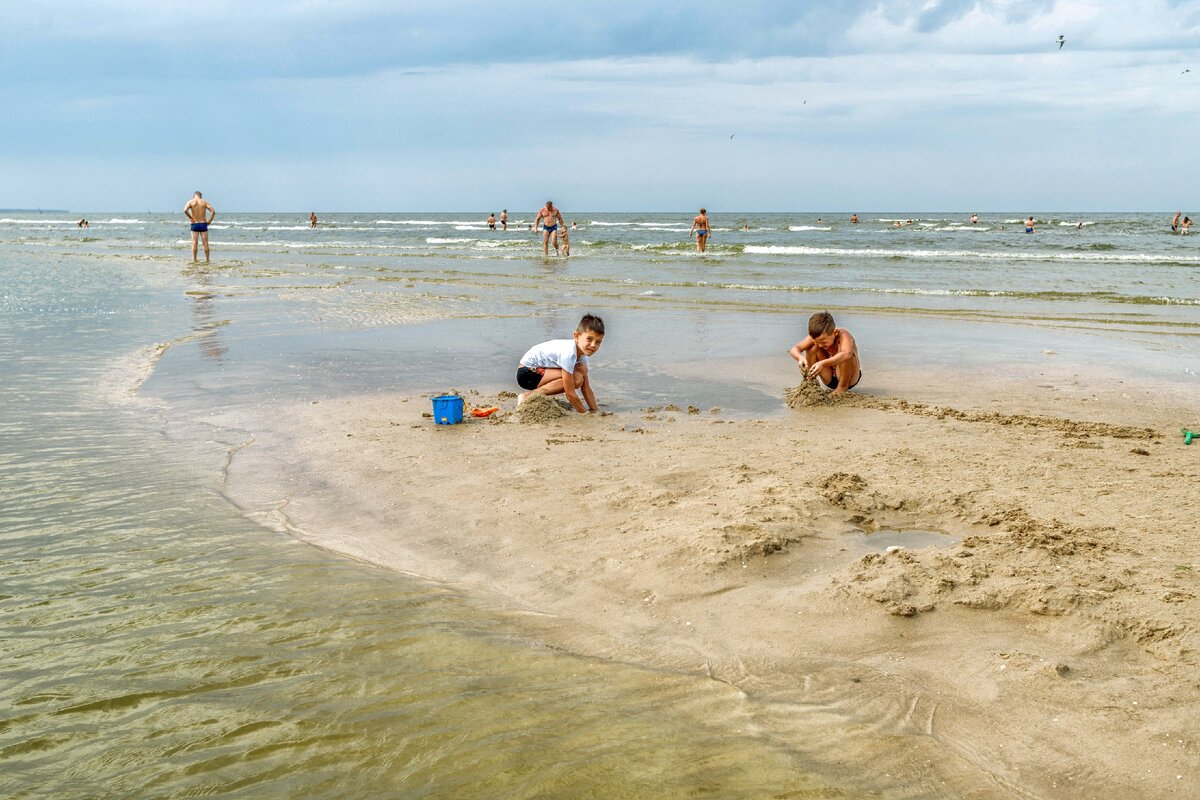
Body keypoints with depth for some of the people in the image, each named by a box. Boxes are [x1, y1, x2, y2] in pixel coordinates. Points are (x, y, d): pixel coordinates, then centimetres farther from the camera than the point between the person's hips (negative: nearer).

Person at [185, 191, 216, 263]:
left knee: (194, 243, 1)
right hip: (203, 224, 0)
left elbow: (185, 210, -16)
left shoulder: (190, 202, 2)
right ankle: (207, 260, 7)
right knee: (205, 243, 4)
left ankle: (194, 259, -3)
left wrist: (190, 217, -2)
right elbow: (213, 211, -7)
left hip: (194, 224, 0)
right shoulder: (204, 202, 5)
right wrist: (209, 221, -1)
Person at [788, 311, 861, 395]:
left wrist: (823, 363, -64)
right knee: (812, 347, -16)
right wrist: (800, 357, -46)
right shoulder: (815, 336, -15)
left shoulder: (843, 335, -29)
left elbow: (847, 354, -51)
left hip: (849, 378, -4)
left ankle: (843, 387, -15)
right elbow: (794, 349, -21)